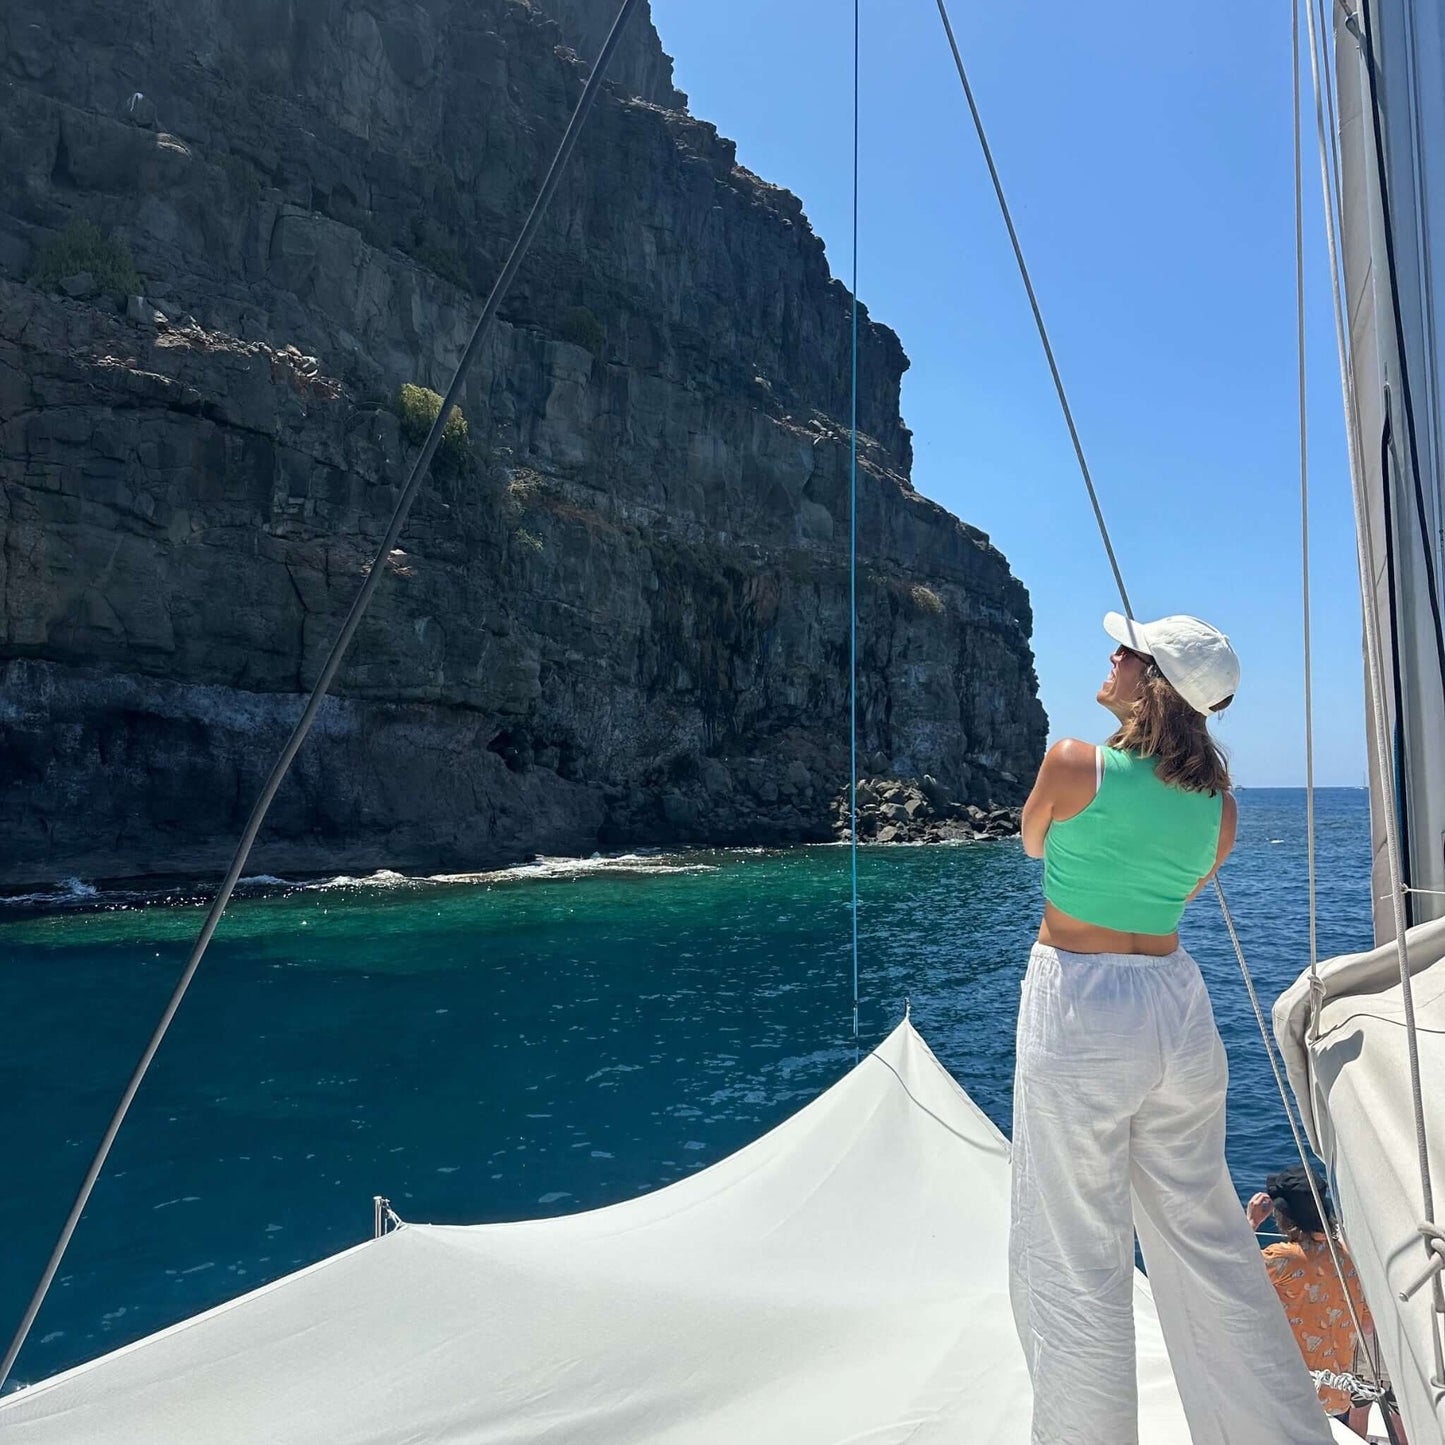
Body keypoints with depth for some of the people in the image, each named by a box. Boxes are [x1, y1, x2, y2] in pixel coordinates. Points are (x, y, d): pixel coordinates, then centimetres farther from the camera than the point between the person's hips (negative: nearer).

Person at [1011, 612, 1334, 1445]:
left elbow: (1033, 844, 6)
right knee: (1207, 1243, 21)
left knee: (1075, 1264, 6)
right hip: (1179, 1008, 6)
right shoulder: (1217, 799, 2)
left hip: (1078, 1010, -6)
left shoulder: (1077, 763, -14)